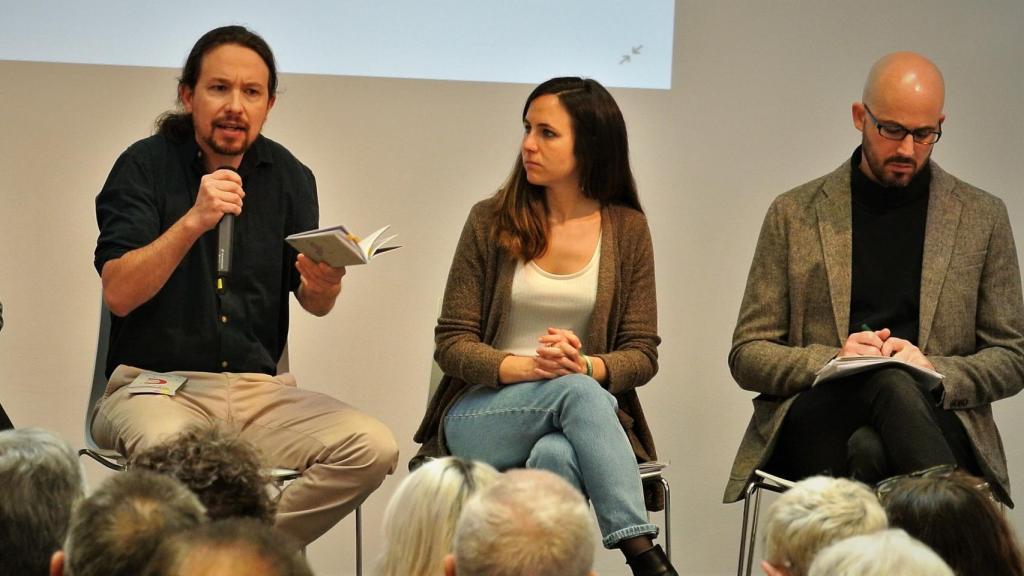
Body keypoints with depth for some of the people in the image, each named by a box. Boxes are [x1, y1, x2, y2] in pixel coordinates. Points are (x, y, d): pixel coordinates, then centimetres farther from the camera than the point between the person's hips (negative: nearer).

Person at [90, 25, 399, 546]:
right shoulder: (145, 166, -1)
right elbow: (118, 294, -12)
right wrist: (194, 222, -24)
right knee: (170, 447, -39)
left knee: (373, 448, -22)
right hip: (156, 383, -4)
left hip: (260, 390, 4)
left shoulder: (288, 177, 9)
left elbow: (316, 305, 10)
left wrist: (323, 284, -15)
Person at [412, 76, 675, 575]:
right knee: (577, 392, -35)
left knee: (556, 456, -38)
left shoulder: (626, 229, 6)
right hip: (480, 415, -1)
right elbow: (451, 344, 1)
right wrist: (524, 368, -19)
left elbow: (642, 354, 4)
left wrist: (585, 365, -19)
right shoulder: (491, 221, 4)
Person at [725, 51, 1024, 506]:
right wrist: (832, 360, -11)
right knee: (889, 383, -38)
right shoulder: (794, 214, 12)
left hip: (934, 418, 0)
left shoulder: (982, 217, 13)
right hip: (814, 426, 0)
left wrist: (934, 372, -9)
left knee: (870, 450, -39)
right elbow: (747, 356, 10)